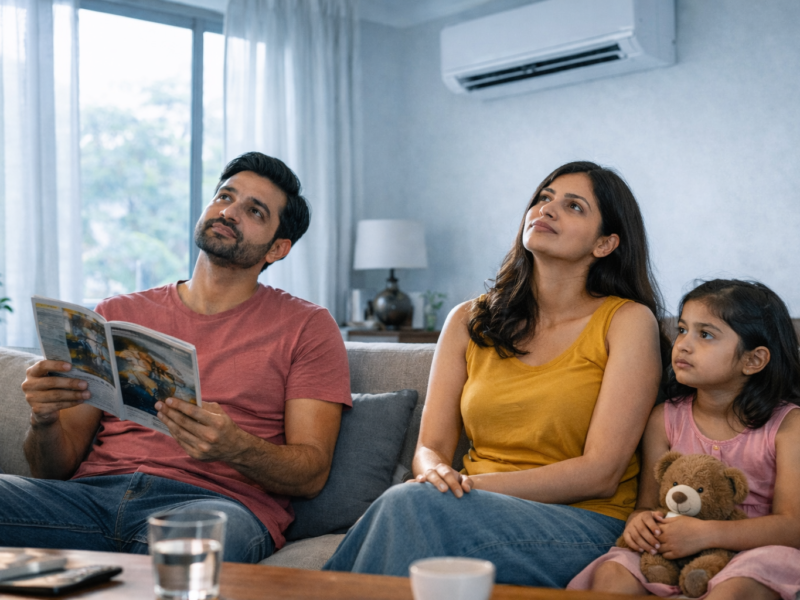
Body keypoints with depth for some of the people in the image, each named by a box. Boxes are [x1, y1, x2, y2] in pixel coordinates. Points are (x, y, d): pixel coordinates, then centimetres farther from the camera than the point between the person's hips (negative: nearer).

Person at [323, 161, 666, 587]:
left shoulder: (628, 321, -1)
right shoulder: (469, 321, 12)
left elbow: (600, 474, -9)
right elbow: (430, 447, 9)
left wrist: (474, 484, -17)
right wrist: (437, 473, -17)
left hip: (583, 525, -3)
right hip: (473, 509, 3)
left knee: (411, 504, -31)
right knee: (416, 497, -34)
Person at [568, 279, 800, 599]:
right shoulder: (664, 420, 8)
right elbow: (648, 503, 9)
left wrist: (706, 533, -22)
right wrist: (639, 520, -18)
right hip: (672, 556, 3)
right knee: (612, 573, -27)